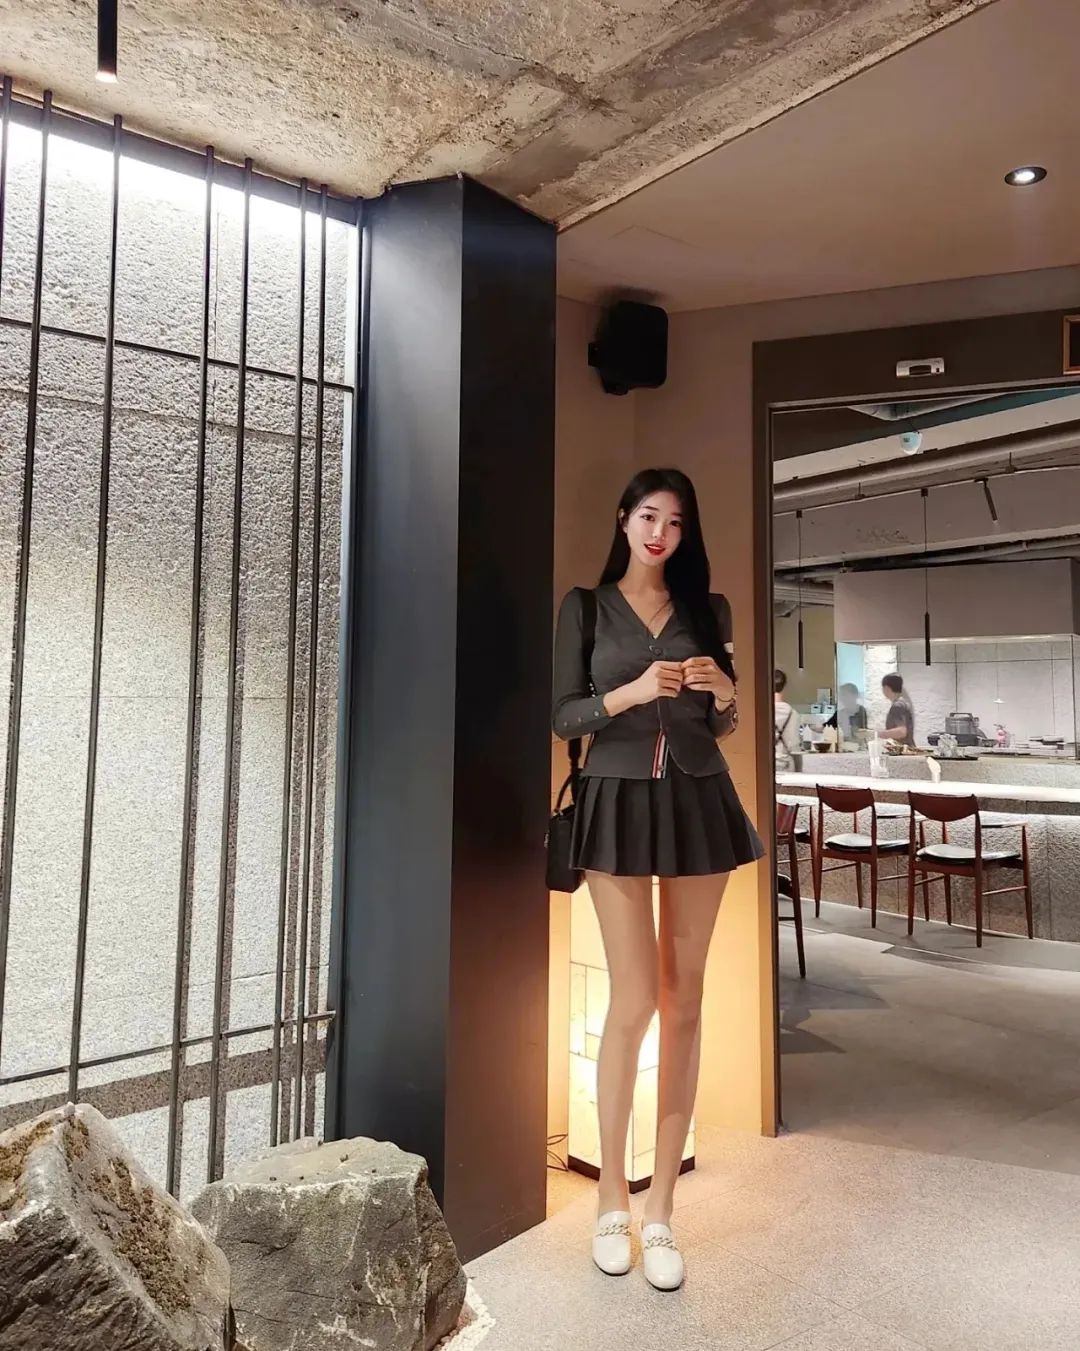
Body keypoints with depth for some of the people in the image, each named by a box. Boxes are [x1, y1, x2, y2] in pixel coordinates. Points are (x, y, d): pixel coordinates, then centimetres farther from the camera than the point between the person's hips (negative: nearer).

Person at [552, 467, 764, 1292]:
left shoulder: (708, 609, 10)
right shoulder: (587, 606, 3)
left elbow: (722, 726, 14)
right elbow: (564, 718, -2)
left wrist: (721, 690, -7)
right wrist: (632, 691, -17)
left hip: (698, 802, 3)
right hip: (620, 801, -3)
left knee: (685, 1002, 5)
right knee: (636, 1000, -4)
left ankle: (661, 1210, 19)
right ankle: (613, 1197, 18)